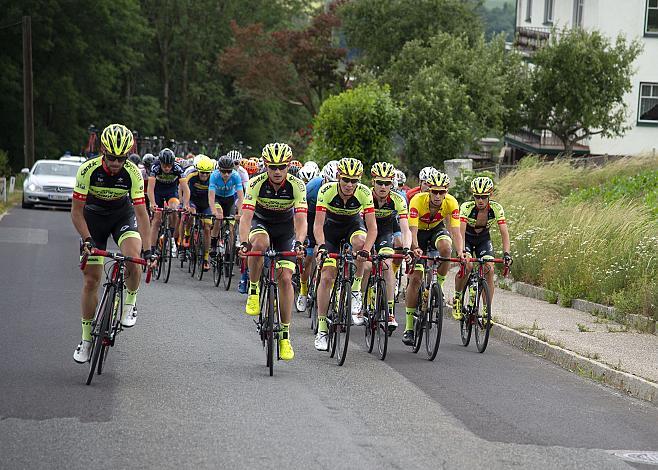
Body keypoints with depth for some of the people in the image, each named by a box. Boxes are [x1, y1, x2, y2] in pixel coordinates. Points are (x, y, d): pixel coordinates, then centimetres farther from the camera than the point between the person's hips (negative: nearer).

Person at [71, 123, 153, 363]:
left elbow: (141, 212, -23)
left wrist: (147, 249, -31)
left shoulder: (133, 173, -24)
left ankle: (130, 304, -1)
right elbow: (76, 211, -20)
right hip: (93, 217, 0)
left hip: (123, 215, 0)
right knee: (91, 280, -2)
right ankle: (86, 339, 12)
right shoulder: (88, 170, -26)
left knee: (133, 259, -30)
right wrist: (87, 240, -32)